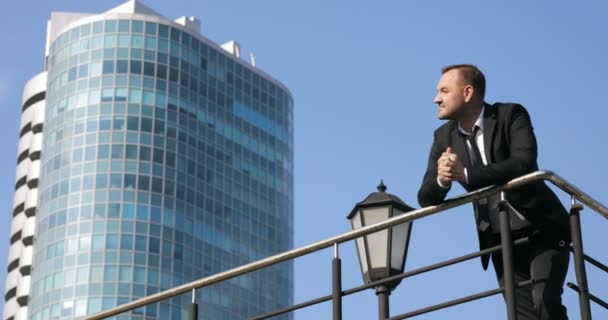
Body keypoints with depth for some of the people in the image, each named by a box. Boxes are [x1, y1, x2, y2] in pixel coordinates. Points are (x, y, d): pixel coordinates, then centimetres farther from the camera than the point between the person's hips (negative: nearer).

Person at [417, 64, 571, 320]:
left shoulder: (511, 115, -12)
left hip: (541, 231, -4)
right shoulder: (444, 137, 0)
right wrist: (441, 179, -26)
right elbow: (426, 199, -2)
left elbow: (524, 163, -30)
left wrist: (465, 174, -36)